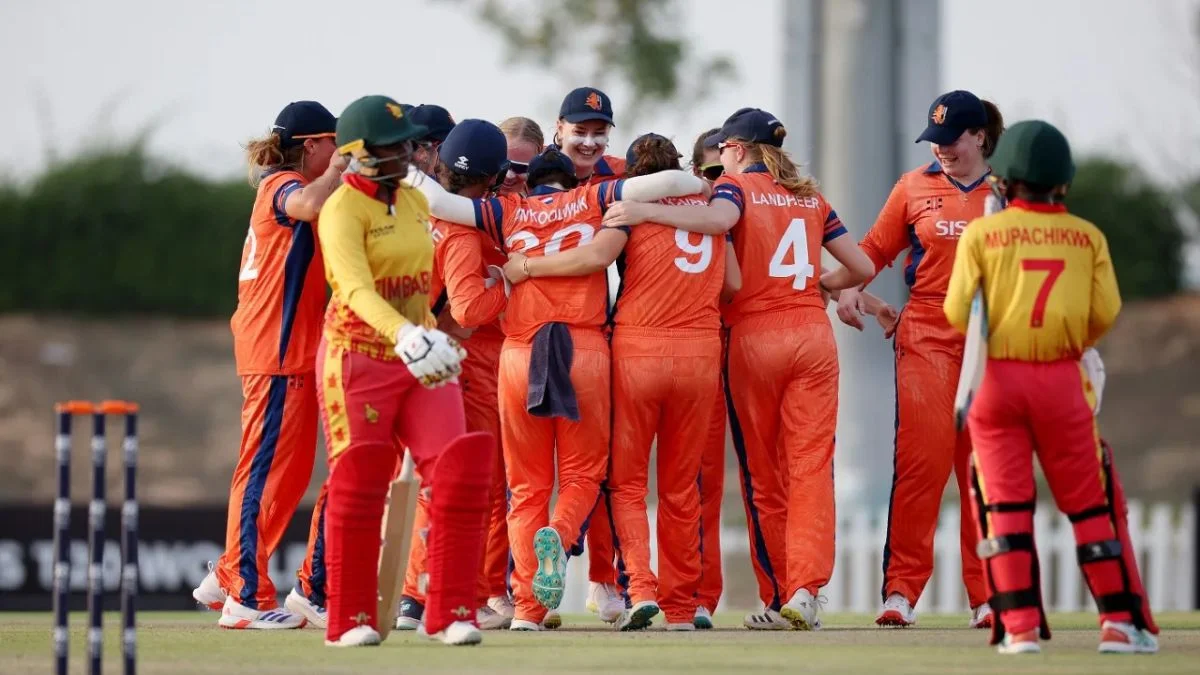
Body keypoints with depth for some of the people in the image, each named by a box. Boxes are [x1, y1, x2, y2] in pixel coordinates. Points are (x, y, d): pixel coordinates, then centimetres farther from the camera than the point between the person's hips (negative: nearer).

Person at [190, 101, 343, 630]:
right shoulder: (282, 186, -10)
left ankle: (230, 578, 19)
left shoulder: (282, 187, 20)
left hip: (292, 350, 10)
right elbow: (308, 205, -33)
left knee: (291, 468, 13)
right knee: (268, 467, -9)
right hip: (278, 351, -10)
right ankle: (246, 598, -9)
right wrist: (338, 167, -19)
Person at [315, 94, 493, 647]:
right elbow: (355, 288, -30)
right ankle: (350, 619, 6)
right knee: (359, 483, -3)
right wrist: (405, 334, -44)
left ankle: (449, 613, -2)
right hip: (359, 351, -6)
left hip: (419, 353, 6)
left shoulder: (416, 202, 10)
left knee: (459, 475, -7)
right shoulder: (344, 209, -14)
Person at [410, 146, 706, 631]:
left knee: (527, 484, 7)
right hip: (585, 350, -1)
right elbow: (666, 182, 3)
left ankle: (527, 605, -4)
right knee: (582, 473, 10)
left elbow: (438, 202, 6)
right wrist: (706, 192, 23)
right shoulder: (590, 201, 12)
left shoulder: (508, 211, 13)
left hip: (519, 354, 1)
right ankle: (557, 535, -23)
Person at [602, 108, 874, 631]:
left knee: (763, 475, 5)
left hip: (754, 337, -3)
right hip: (812, 334, 3)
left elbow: (719, 218, -24)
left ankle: (777, 597, 7)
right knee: (811, 467, -3)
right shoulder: (811, 198, 15)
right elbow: (862, 266, 16)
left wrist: (645, 212, -23)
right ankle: (804, 588, -17)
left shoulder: (737, 185, 1)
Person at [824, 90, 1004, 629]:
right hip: (926, 337, -1)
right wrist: (850, 289, -6)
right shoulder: (915, 187, 8)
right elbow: (876, 248, 11)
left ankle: (987, 594, 6)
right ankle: (900, 590, -8)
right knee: (920, 459, -10)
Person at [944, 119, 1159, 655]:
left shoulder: (982, 233, -2)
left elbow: (958, 312, -7)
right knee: (1090, 502, 7)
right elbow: (1105, 312, -3)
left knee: (1004, 503, 3)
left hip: (997, 378, -1)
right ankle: (1120, 622, 4)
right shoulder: (1087, 237, 3)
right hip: (1062, 380, 1)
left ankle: (1019, 626, -5)